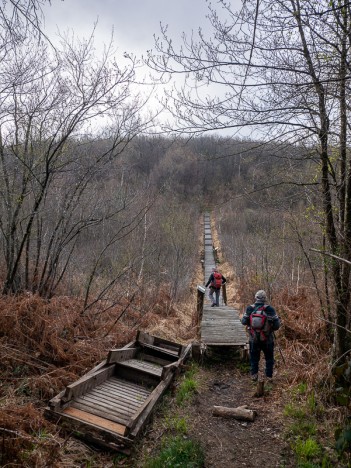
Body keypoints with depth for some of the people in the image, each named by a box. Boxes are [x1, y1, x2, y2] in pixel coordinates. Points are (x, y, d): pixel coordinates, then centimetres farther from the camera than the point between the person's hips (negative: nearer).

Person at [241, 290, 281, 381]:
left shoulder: (249, 309, -10)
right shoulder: (270, 309, -15)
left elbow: (244, 322, -1)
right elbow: (277, 325, -14)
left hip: (254, 339, 1)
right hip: (267, 339, -1)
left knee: (254, 357, 19)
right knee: (269, 358, 19)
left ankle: (254, 375, 23)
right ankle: (269, 376, 23)